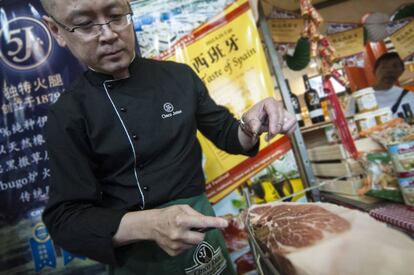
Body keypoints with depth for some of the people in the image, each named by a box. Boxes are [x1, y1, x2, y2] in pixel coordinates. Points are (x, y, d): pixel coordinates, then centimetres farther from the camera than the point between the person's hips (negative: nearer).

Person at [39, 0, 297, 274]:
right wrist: (148, 225, -32)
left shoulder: (179, 76, -4)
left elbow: (224, 134, 5)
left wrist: (251, 127, -19)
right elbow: (64, 218, -15)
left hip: (195, 224, 3)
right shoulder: (68, 115, -12)